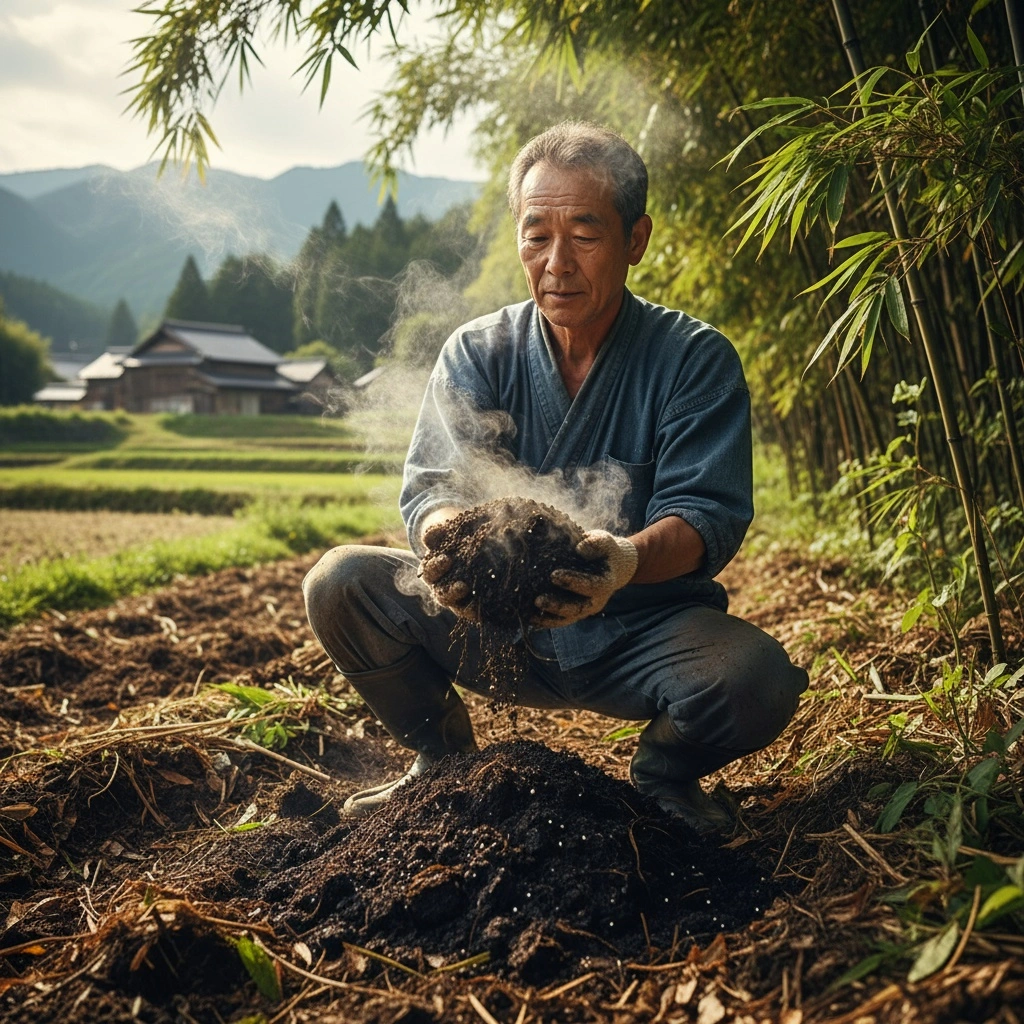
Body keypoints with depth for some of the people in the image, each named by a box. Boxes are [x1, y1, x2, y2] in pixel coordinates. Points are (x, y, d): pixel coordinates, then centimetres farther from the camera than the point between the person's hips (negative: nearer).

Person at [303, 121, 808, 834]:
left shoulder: (696, 360, -7)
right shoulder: (476, 352, 0)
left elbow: (708, 515, -16)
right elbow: (432, 485, -10)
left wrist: (630, 557, -40)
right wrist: (444, 535, -36)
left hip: (644, 632, -1)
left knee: (760, 678, -31)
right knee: (340, 582, -17)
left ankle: (665, 772, 7)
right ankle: (442, 758, 9)